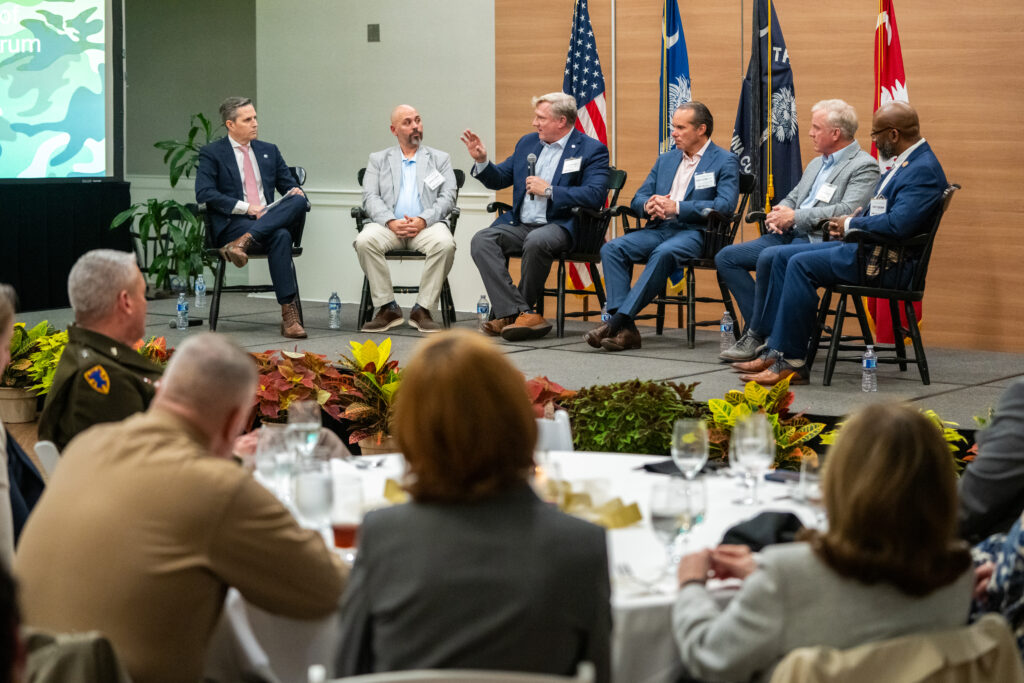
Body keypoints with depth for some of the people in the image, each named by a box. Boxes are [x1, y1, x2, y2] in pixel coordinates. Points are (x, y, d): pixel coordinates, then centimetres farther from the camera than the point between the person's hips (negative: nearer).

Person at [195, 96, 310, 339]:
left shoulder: (269, 151, 23)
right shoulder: (211, 154, 6)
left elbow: (288, 184, 23)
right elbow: (204, 193, -6)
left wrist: (295, 191, -5)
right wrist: (245, 208, -14)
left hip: (271, 218, 5)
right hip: (233, 225, -5)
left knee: (299, 201, -29)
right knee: (280, 236, -36)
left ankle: (243, 242, -39)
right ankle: (289, 314, -41)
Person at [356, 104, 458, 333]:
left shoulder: (440, 159, 19)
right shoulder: (378, 160, 19)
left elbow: (448, 197, 6)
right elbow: (370, 197, 6)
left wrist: (423, 220, -13)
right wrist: (391, 221, -15)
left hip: (426, 226, 0)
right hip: (389, 225, 0)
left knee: (445, 243, -34)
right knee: (365, 241, -32)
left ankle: (422, 309, -23)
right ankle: (387, 308, -22)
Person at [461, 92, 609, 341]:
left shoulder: (592, 150, -1)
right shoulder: (527, 143, 18)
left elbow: (595, 195, -15)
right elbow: (498, 179, 26)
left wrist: (549, 191, -16)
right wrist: (481, 161, 5)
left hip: (559, 225, -6)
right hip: (519, 224, 6)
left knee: (536, 241, -39)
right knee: (481, 240, -22)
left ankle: (510, 312, -19)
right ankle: (521, 314, -30)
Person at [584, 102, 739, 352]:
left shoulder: (725, 161, 3)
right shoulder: (666, 159, 23)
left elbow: (726, 204, -12)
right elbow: (637, 199, 20)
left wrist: (677, 207, -18)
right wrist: (648, 205, -6)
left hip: (693, 233, -6)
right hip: (658, 229, 6)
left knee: (663, 253, -38)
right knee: (612, 248, -21)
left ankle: (619, 320, -37)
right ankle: (625, 329, -31)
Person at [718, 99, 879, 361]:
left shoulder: (864, 167, -5)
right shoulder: (816, 164, 25)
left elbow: (848, 211, -19)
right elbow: (792, 199, 28)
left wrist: (795, 217, -18)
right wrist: (777, 215, 2)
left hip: (820, 241, -9)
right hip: (789, 236, 10)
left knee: (769, 258, -35)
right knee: (726, 257, -4)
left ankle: (757, 335, -20)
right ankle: (762, 328, -8)